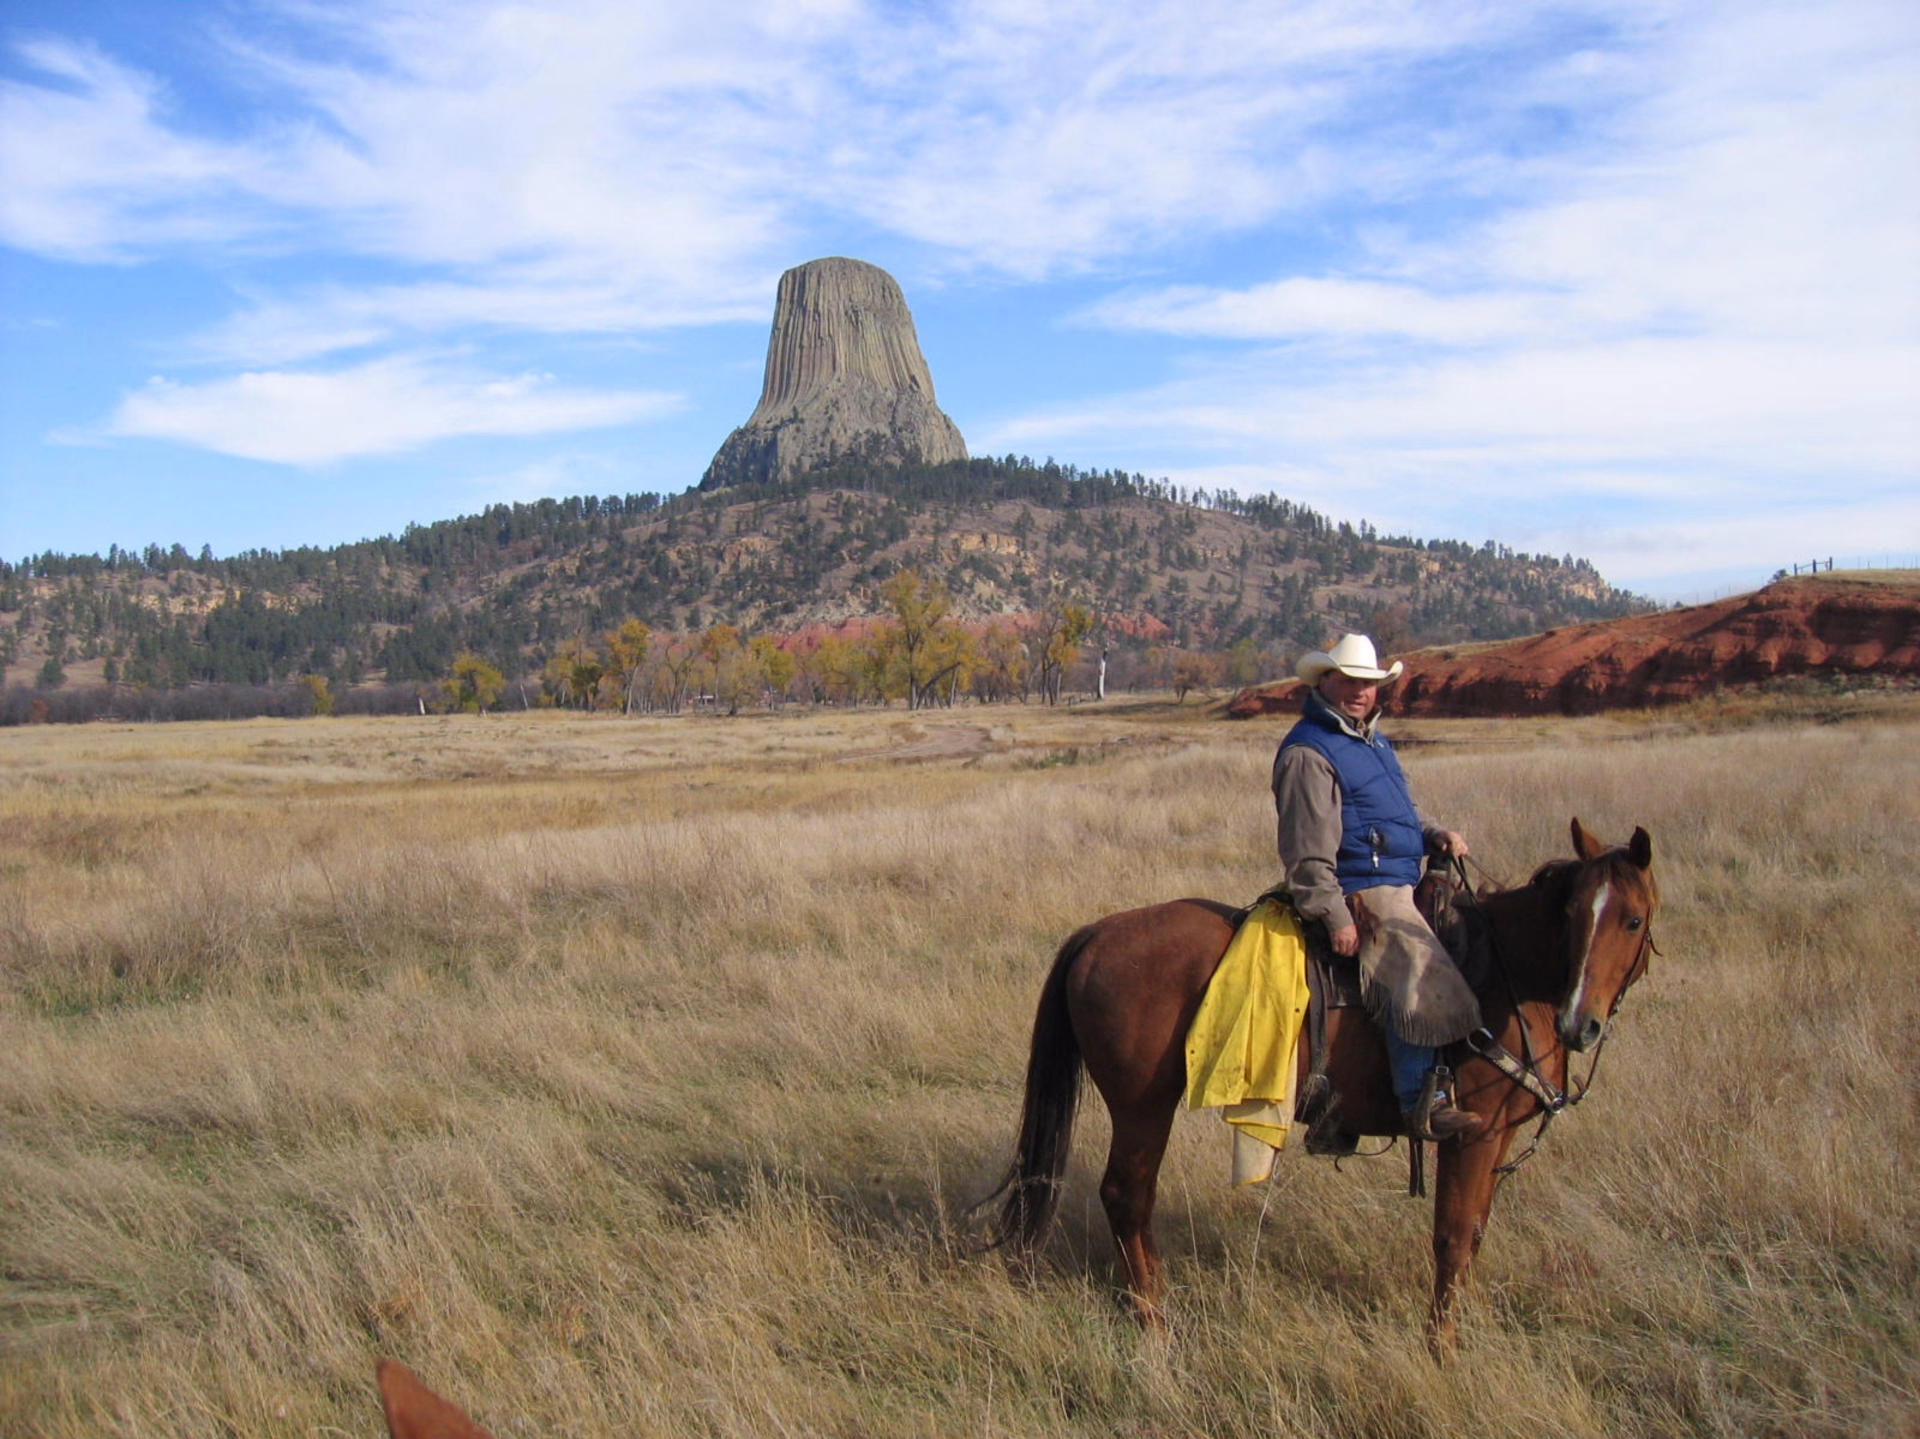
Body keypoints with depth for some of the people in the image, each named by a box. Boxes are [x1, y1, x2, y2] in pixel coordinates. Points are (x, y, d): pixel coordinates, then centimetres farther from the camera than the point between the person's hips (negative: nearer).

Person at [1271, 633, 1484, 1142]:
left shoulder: (1373, 740, 18)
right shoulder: (1308, 752, -14)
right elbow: (1309, 851, -19)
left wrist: (1435, 835, 8)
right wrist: (1335, 917, -23)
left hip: (1402, 885, 11)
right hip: (1361, 893, -11)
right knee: (1424, 979, -25)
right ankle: (1422, 1103, -17)